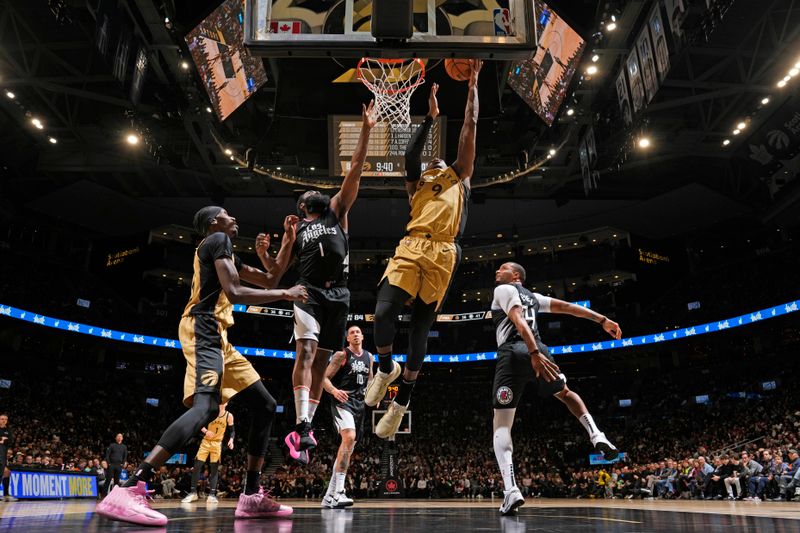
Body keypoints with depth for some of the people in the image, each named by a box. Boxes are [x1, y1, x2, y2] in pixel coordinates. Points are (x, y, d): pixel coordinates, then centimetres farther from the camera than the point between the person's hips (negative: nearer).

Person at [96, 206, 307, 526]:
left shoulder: (228, 254, 28)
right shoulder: (218, 239, -2)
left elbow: (270, 279, 34)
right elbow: (235, 293, -15)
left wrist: (288, 243, 26)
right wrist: (285, 294, -7)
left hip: (217, 336, 11)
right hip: (204, 330, -11)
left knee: (265, 406, 8)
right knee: (206, 407, -30)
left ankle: (251, 497, 7)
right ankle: (126, 492, -37)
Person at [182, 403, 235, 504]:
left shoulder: (229, 416, -4)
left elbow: (232, 431, 3)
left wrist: (231, 440, -15)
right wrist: (205, 431, -19)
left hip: (217, 444, 0)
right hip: (206, 442, 0)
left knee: (214, 469, -2)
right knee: (197, 466, -4)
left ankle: (212, 494, 0)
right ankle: (193, 493, 6)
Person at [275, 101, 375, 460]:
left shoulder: (336, 210, 18)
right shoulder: (295, 228, 16)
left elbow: (355, 170, 9)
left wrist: (365, 130, 3)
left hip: (338, 294, 2)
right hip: (309, 292, -2)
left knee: (321, 362, 4)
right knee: (306, 352, -20)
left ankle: (302, 430, 11)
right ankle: (302, 427, -24)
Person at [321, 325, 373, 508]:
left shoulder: (369, 356, 13)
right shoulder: (341, 355, -4)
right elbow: (324, 378, -7)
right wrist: (334, 390, -27)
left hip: (359, 404, 7)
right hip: (342, 402, -7)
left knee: (348, 447, 8)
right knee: (349, 437, -30)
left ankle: (329, 496, 18)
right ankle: (338, 492, -31)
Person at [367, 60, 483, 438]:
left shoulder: (458, 176, 27)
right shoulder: (416, 183, 29)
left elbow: (470, 126, 26)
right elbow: (411, 154, 11)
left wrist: (473, 82, 29)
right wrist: (431, 116, 19)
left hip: (443, 253, -1)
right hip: (411, 247, 1)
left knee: (420, 326, -2)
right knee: (383, 313, -17)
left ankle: (402, 400, 9)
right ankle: (386, 368, 12)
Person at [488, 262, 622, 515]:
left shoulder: (503, 289, 8)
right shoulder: (532, 296, 29)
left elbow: (518, 321, -9)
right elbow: (568, 307, 26)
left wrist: (533, 353, -21)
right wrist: (603, 320, 25)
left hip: (513, 352, -6)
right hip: (538, 349, 6)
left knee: (501, 424, -2)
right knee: (565, 393, 36)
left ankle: (511, 489, -20)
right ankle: (597, 435, 12)